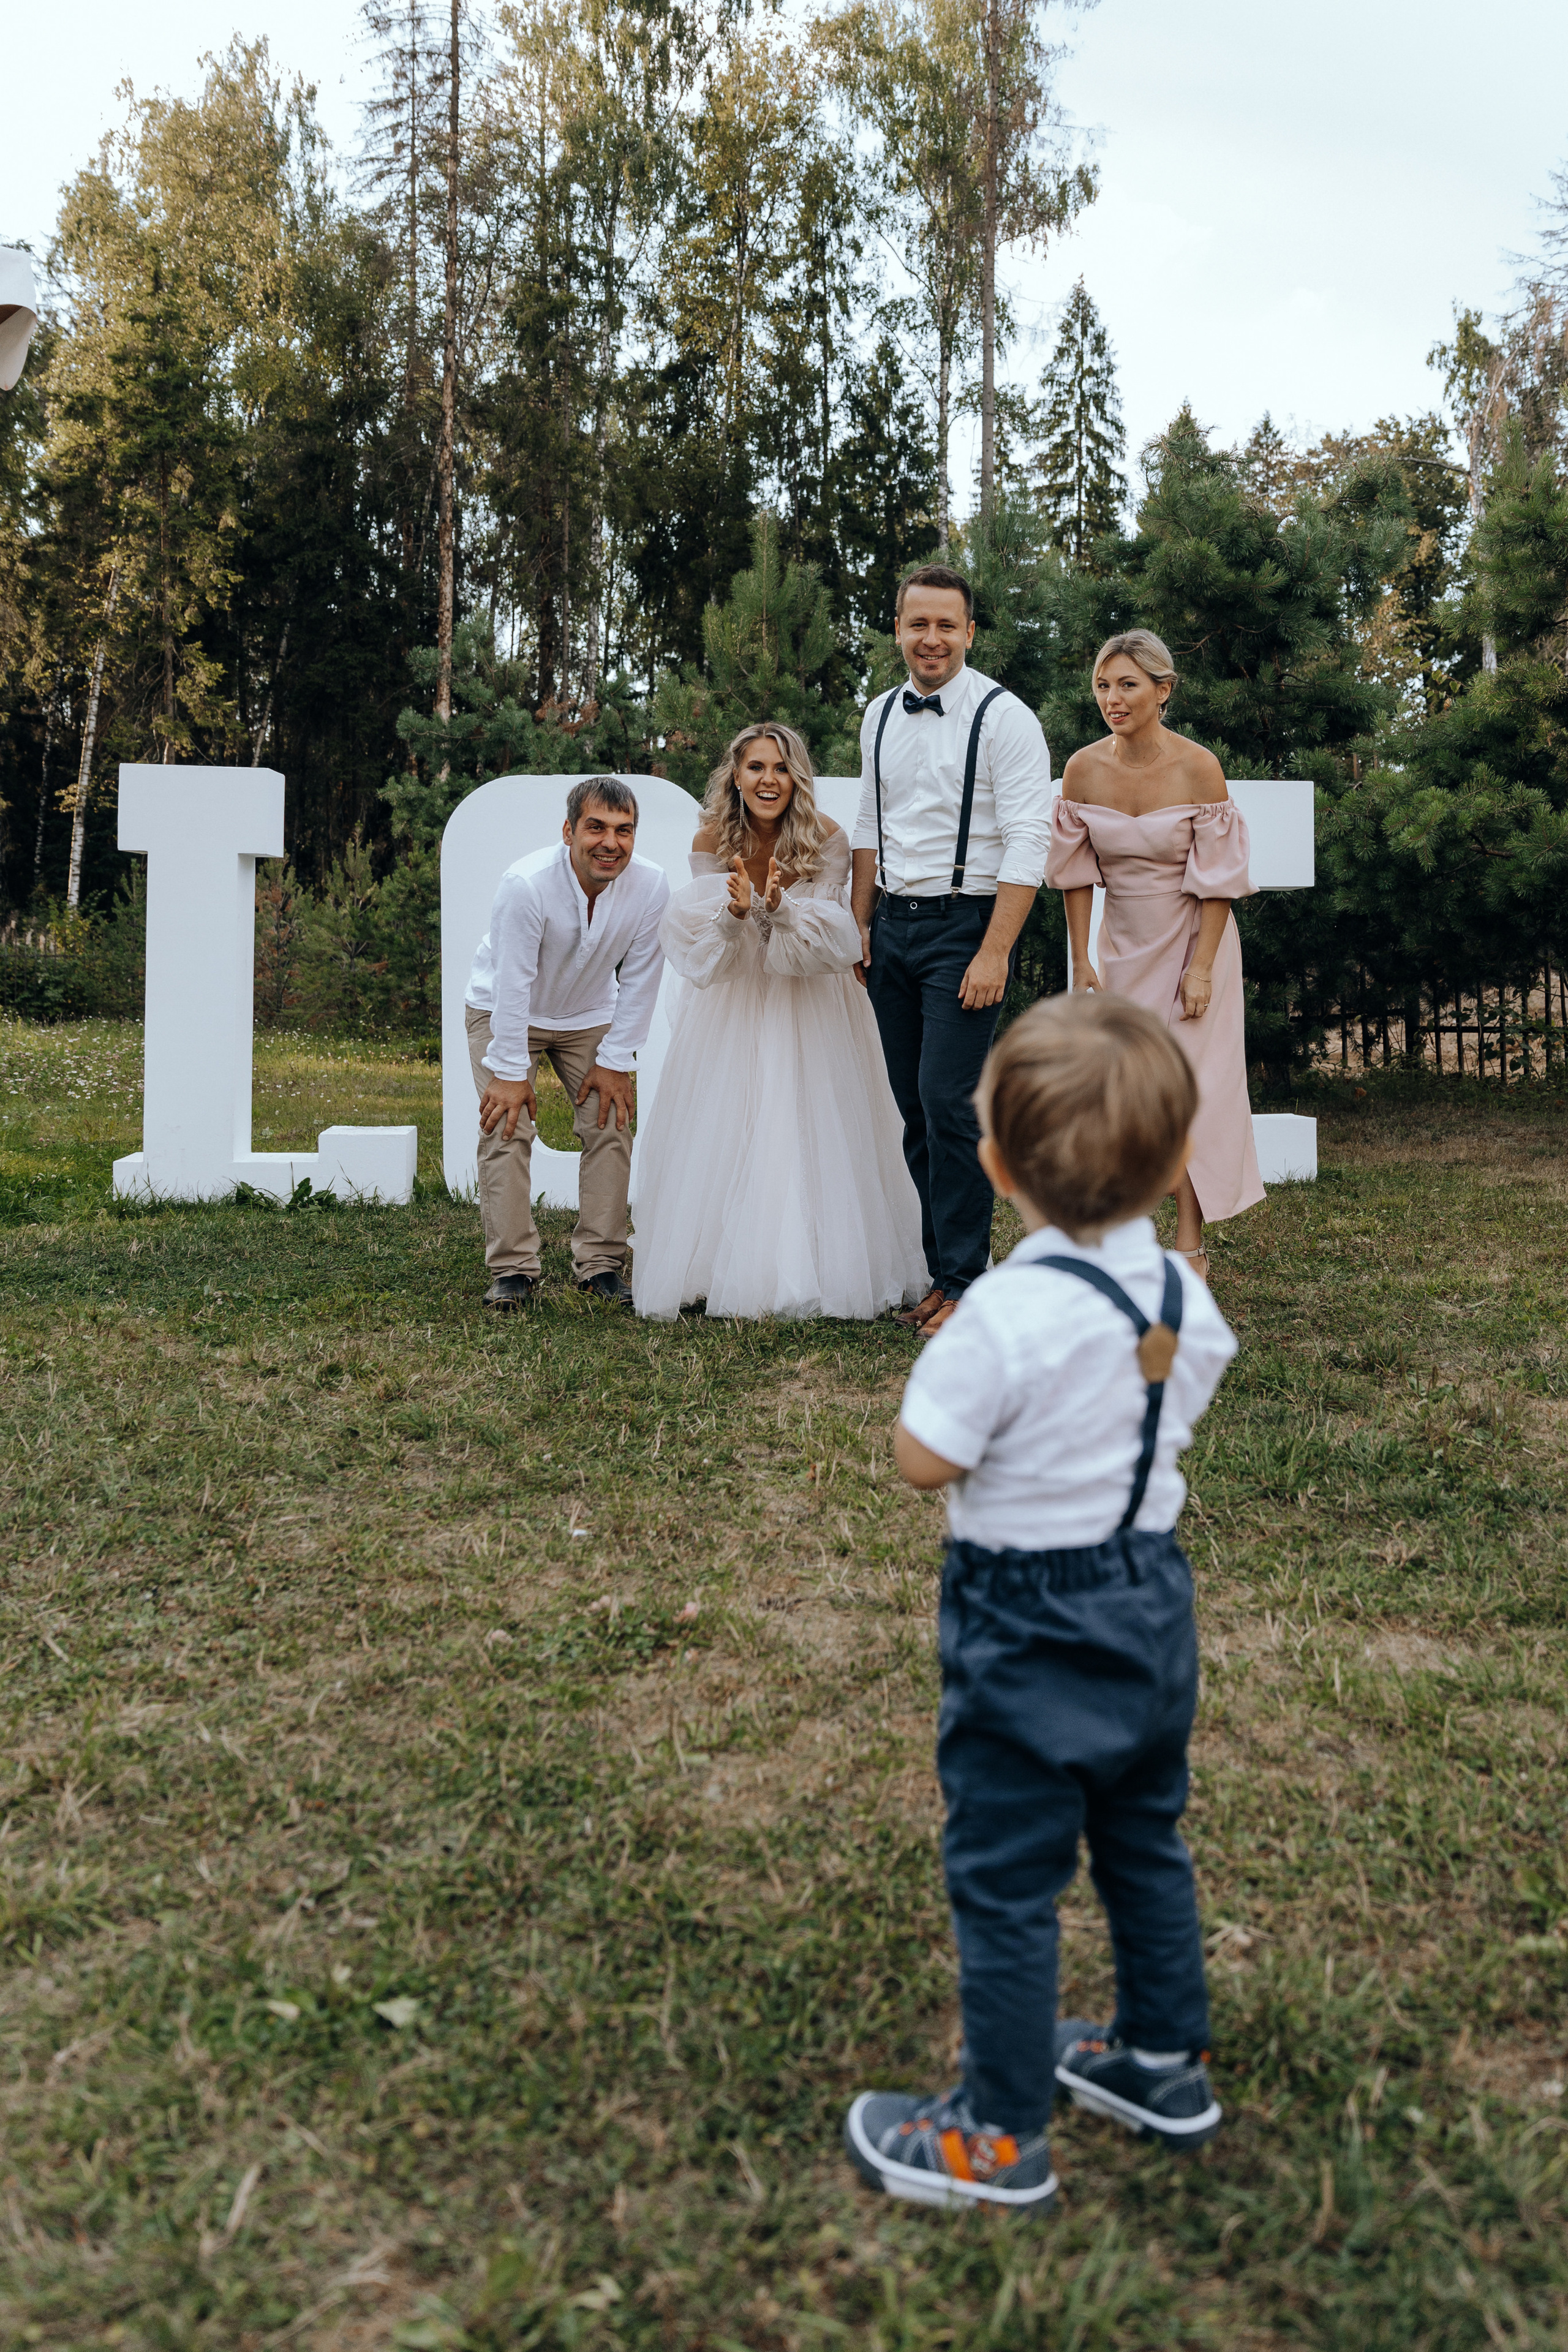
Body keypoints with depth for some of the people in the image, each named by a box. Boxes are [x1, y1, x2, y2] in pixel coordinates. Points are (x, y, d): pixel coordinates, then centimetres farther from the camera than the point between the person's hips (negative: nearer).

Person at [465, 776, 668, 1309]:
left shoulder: (651, 886, -24)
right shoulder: (526, 884, -33)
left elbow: (639, 981, -14)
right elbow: (513, 983, -27)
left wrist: (616, 1062, -11)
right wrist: (511, 1073, -24)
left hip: (590, 1017, 3)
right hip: (504, 1011, -3)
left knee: (610, 1127, -3)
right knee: (507, 1129, -12)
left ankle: (601, 1265, 5)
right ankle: (513, 1271, -7)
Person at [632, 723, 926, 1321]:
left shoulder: (826, 839, -14)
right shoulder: (712, 842, -10)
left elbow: (833, 940, -19)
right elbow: (701, 948, -14)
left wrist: (779, 906, -37)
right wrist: (737, 910, -35)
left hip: (808, 1003, -1)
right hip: (732, 1001, 1)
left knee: (814, 1133, -2)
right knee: (724, 1134, 1)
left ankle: (816, 1272, 9)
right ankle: (723, 1268, 12)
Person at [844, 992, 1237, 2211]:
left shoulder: (1006, 1316, -27)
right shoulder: (1183, 1293, -6)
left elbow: (924, 1459, -19)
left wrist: (935, 1355, -5)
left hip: (1031, 1631, -7)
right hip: (1154, 1597, 7)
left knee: (1006, 1883, 8)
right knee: (1146, 1839, 24)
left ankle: (1001, 2140, 23)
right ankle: (1167, 2061, 43)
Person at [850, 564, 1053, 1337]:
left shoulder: (1003, 717, -9)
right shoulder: (879, 716, 12)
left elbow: (1027, 843, -14)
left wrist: (994, 953, -19)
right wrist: (861, 925, 14)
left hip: (964, 923, -6)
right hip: (893, 923, 6)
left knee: (949, 1105, -10)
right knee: (913, 1107, 9)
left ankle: (965, 1284, 1)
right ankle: (939, 1266, 20)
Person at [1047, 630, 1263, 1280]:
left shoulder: (1199, 767, -17)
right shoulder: (1082, 769, -8)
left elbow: (1216, 877, -14)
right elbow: (1076, 873, -1)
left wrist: (1201, 968, -17)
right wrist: (1081, 961, -3)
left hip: (1192, 940, -3)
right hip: (1122, 945, 3)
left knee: (1189, 1084, -2)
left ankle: (1190, 1245, 5)